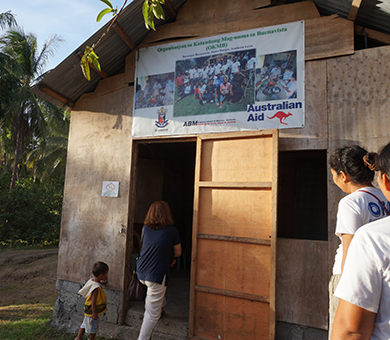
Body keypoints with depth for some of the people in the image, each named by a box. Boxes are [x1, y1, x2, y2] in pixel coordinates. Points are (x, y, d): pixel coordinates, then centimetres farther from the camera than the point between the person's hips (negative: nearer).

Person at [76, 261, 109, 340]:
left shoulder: (92, 280, -8)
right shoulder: (96, 288, -34)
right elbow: (93, 301, -30)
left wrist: (100, 283, 9)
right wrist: (94, 313, -22)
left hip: (88, 310, 8)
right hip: (92, 312, -8)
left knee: (85, 324, 27)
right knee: (93, 328, 14)